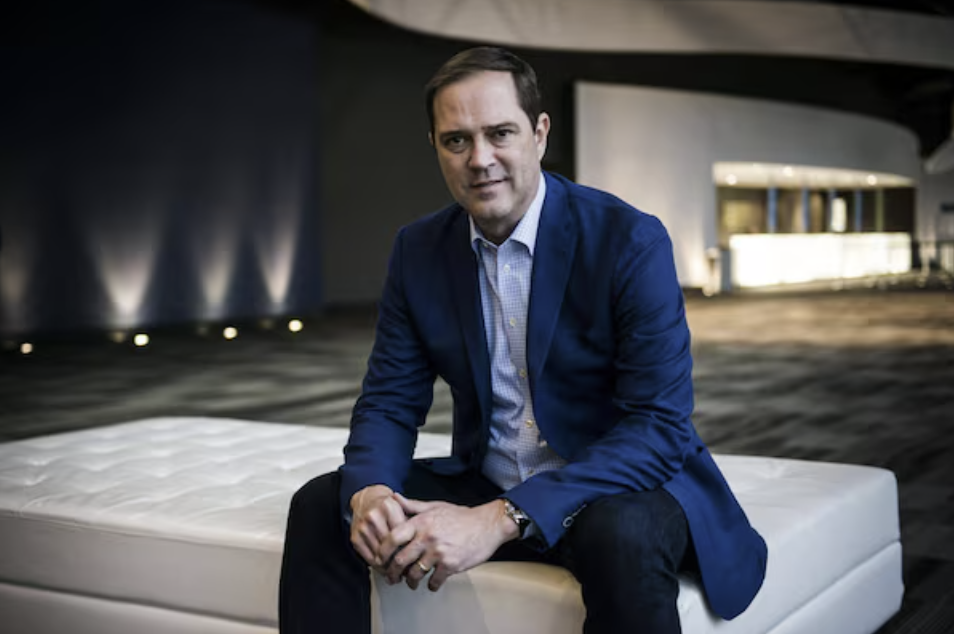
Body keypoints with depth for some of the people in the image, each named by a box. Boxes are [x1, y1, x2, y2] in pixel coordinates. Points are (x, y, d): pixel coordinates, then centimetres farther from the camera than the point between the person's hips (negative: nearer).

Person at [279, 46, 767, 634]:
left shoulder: (630, 241, -17)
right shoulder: (418, 251, 0)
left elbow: (660, 427, -22)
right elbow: (391, 403, 3)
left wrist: (501, 519, -31)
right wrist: (370, 492, -23)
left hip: (623, 488, -4)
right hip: (485, 484, 5)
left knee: (623, 538, -38)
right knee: (321, 506, -12)